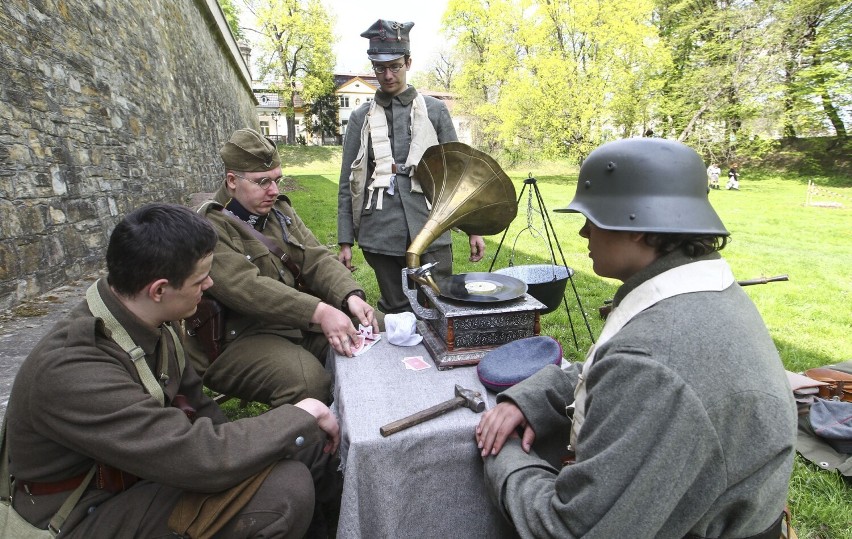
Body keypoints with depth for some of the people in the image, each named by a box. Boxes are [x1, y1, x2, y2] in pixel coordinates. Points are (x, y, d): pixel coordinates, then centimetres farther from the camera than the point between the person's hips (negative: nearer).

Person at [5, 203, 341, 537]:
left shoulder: (154, 321, -9)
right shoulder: (71, 372, -33)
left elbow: (193, 402, 5)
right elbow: (205, 460, -36)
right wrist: (304, 413, -23)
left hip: (151, 466, 7)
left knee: (311, 441, -4)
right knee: (285, 487, -27)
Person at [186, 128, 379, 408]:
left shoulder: (279, 209, 11)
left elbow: (316, 258, 1)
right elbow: (247, 288, -26)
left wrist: (351, 296, -18)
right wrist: (318, 311, -36)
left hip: (300, 321, 8)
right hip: (239, 337, -7)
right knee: (308, 380, -34)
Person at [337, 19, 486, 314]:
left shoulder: (435, 110, 9)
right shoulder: (360, 118, 9)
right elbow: (348, 183, 9)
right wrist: (345, 242, 4)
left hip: (430, 233, 0)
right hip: (381, 237, 1)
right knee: (396, 312, 9)